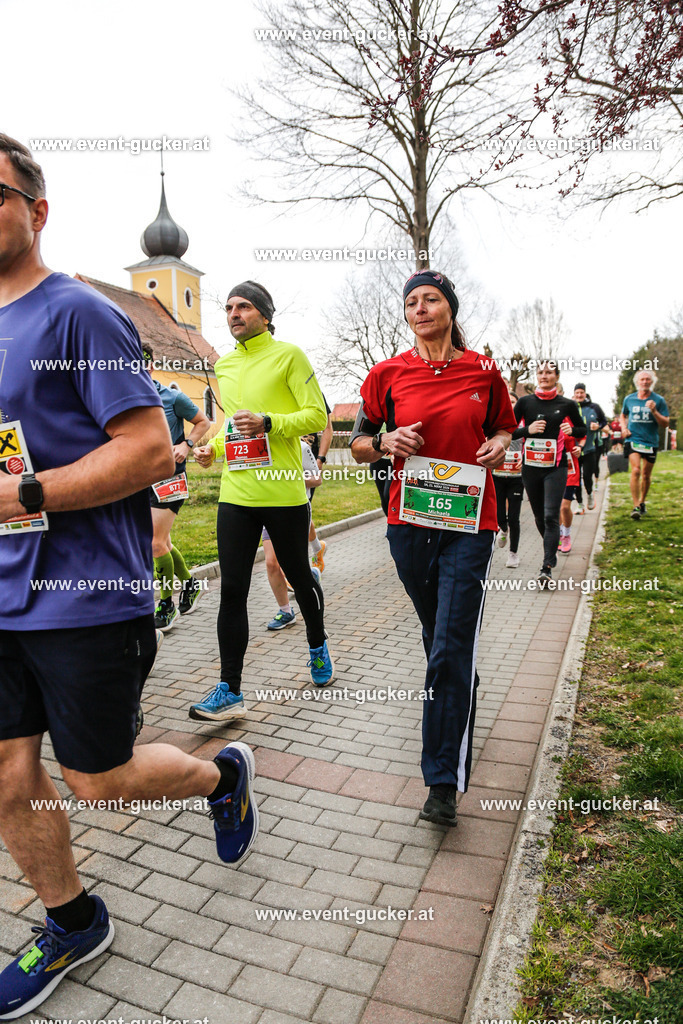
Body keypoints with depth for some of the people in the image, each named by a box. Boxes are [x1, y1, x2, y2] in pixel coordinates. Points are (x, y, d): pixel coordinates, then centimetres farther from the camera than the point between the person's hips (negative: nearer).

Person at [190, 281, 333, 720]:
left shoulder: (288, 355, -2)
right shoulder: (224, 365, 16)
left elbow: (317, 416, -7)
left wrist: (268, 422, -20)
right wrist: (213, 447, 8)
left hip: (283, 493, -4)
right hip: (236, 494, 5)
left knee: (299, 576, 12)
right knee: (232, 590, 0)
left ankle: (318, 646, 40)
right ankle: (230, 691, 7)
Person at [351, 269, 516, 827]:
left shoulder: (484, 372, 3)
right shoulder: (388, 375, 3)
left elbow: (503, 427, 17)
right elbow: (359, 446, 9)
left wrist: (500, 444, -6)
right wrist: (387, 440, -12)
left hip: (469, 523, -2)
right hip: (410, 522, 2)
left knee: (451, 649, -7)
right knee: (439, 637, 18)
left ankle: (445, 780, 4)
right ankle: (462, 712, 45)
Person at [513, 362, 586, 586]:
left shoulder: (566, 404, 2)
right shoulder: (525, 402, 4)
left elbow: (583, 430, 14)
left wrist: (571, 430, -8)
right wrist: (527, 429, -15)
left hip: (556, 467, -2)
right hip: (530, 466, 2)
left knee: (551, 516, -12)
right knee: (539, 516, 12)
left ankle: (547, 567, -11)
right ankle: (551, 552, 37)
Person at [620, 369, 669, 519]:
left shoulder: (658, 400, 0)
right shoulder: (629, 399, 6)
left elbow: (665, 423, -2)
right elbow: (623, 416, 24)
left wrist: (654, 411, -17)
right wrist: (624, 428, 4)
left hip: (651, 442, 1)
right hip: (633, 439, -1)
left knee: (646, 474, 9)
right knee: (636, 470, -18)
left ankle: (642, 502, 31)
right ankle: (636, 506, -16)